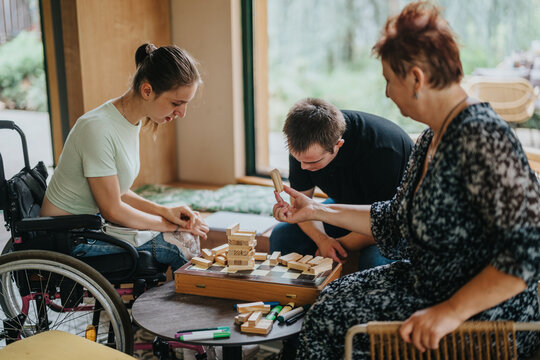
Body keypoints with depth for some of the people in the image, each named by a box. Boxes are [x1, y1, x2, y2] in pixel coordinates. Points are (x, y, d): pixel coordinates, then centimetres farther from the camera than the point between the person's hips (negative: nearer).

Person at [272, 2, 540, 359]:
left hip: (487, 318, -9)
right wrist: (317, 211, 17)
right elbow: (396, 222, 16)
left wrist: (451, 312, -31)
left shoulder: (481, 136, -25)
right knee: (327, 308, 4)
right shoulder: (430, 139, 6)